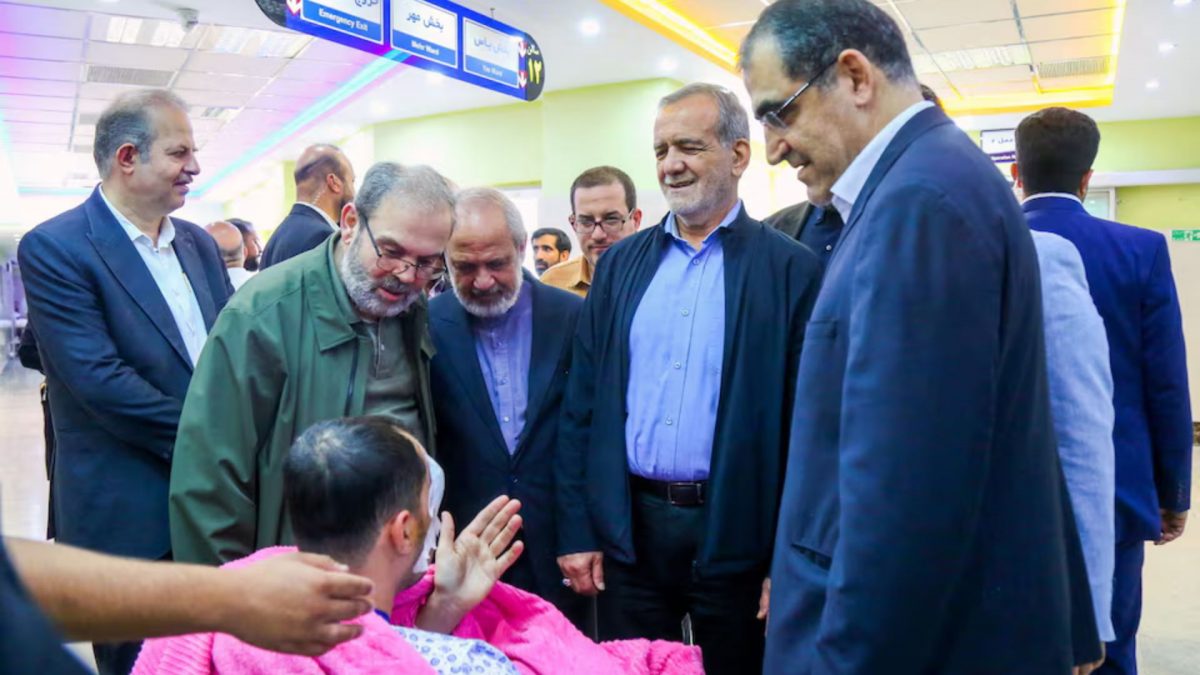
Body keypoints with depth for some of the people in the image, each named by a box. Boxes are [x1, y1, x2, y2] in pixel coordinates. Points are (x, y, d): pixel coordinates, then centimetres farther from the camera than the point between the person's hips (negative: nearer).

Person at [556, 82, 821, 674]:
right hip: (627, 526, 3)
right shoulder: (621, 263, 5)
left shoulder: (791, 270, -6)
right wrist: (576, 530, 2)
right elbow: (582, 403, 5)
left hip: (736, 533, -3)